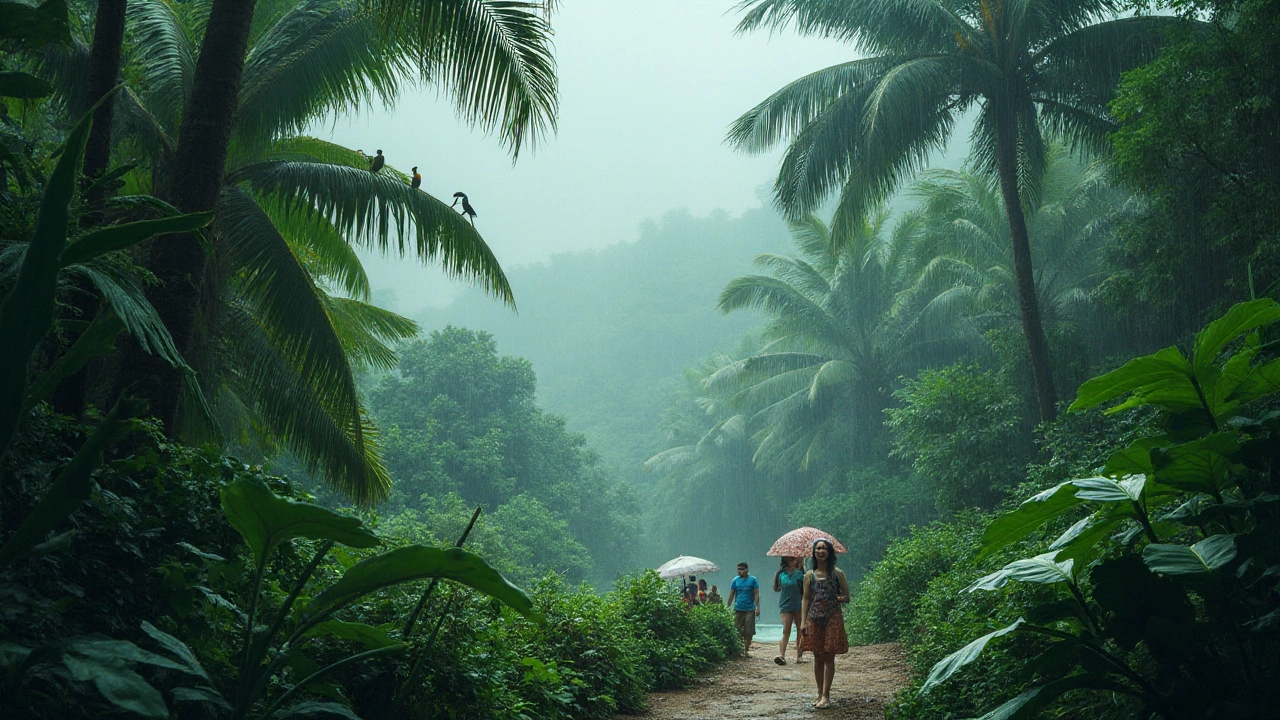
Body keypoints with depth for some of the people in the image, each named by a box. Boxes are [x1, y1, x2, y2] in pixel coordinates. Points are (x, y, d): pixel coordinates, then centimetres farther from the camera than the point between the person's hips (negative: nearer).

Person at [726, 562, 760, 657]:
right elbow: (731, 595, 7)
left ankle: (746, 651, 11)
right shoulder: (735, 580, 5)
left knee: (749, 632, 1)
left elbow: (756, 594, 0)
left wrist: (757, 607, -8)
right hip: (738, 609, 1)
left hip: (750, 610, -1)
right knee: (737, 632, 1)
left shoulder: (753, 580, 1)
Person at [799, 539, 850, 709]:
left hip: (832, 618, -2)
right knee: (818, 658, 6)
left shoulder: (837, 573, 2)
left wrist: (835, 598, -12)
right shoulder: (810, 575, 7)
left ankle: (826, 695, 1)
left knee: (829, 658, -2)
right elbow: (805, 599, 7)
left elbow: (846, 597, 5)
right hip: (814, 618, 2)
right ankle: (820, 694, 14)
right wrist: (803, 621, 0)